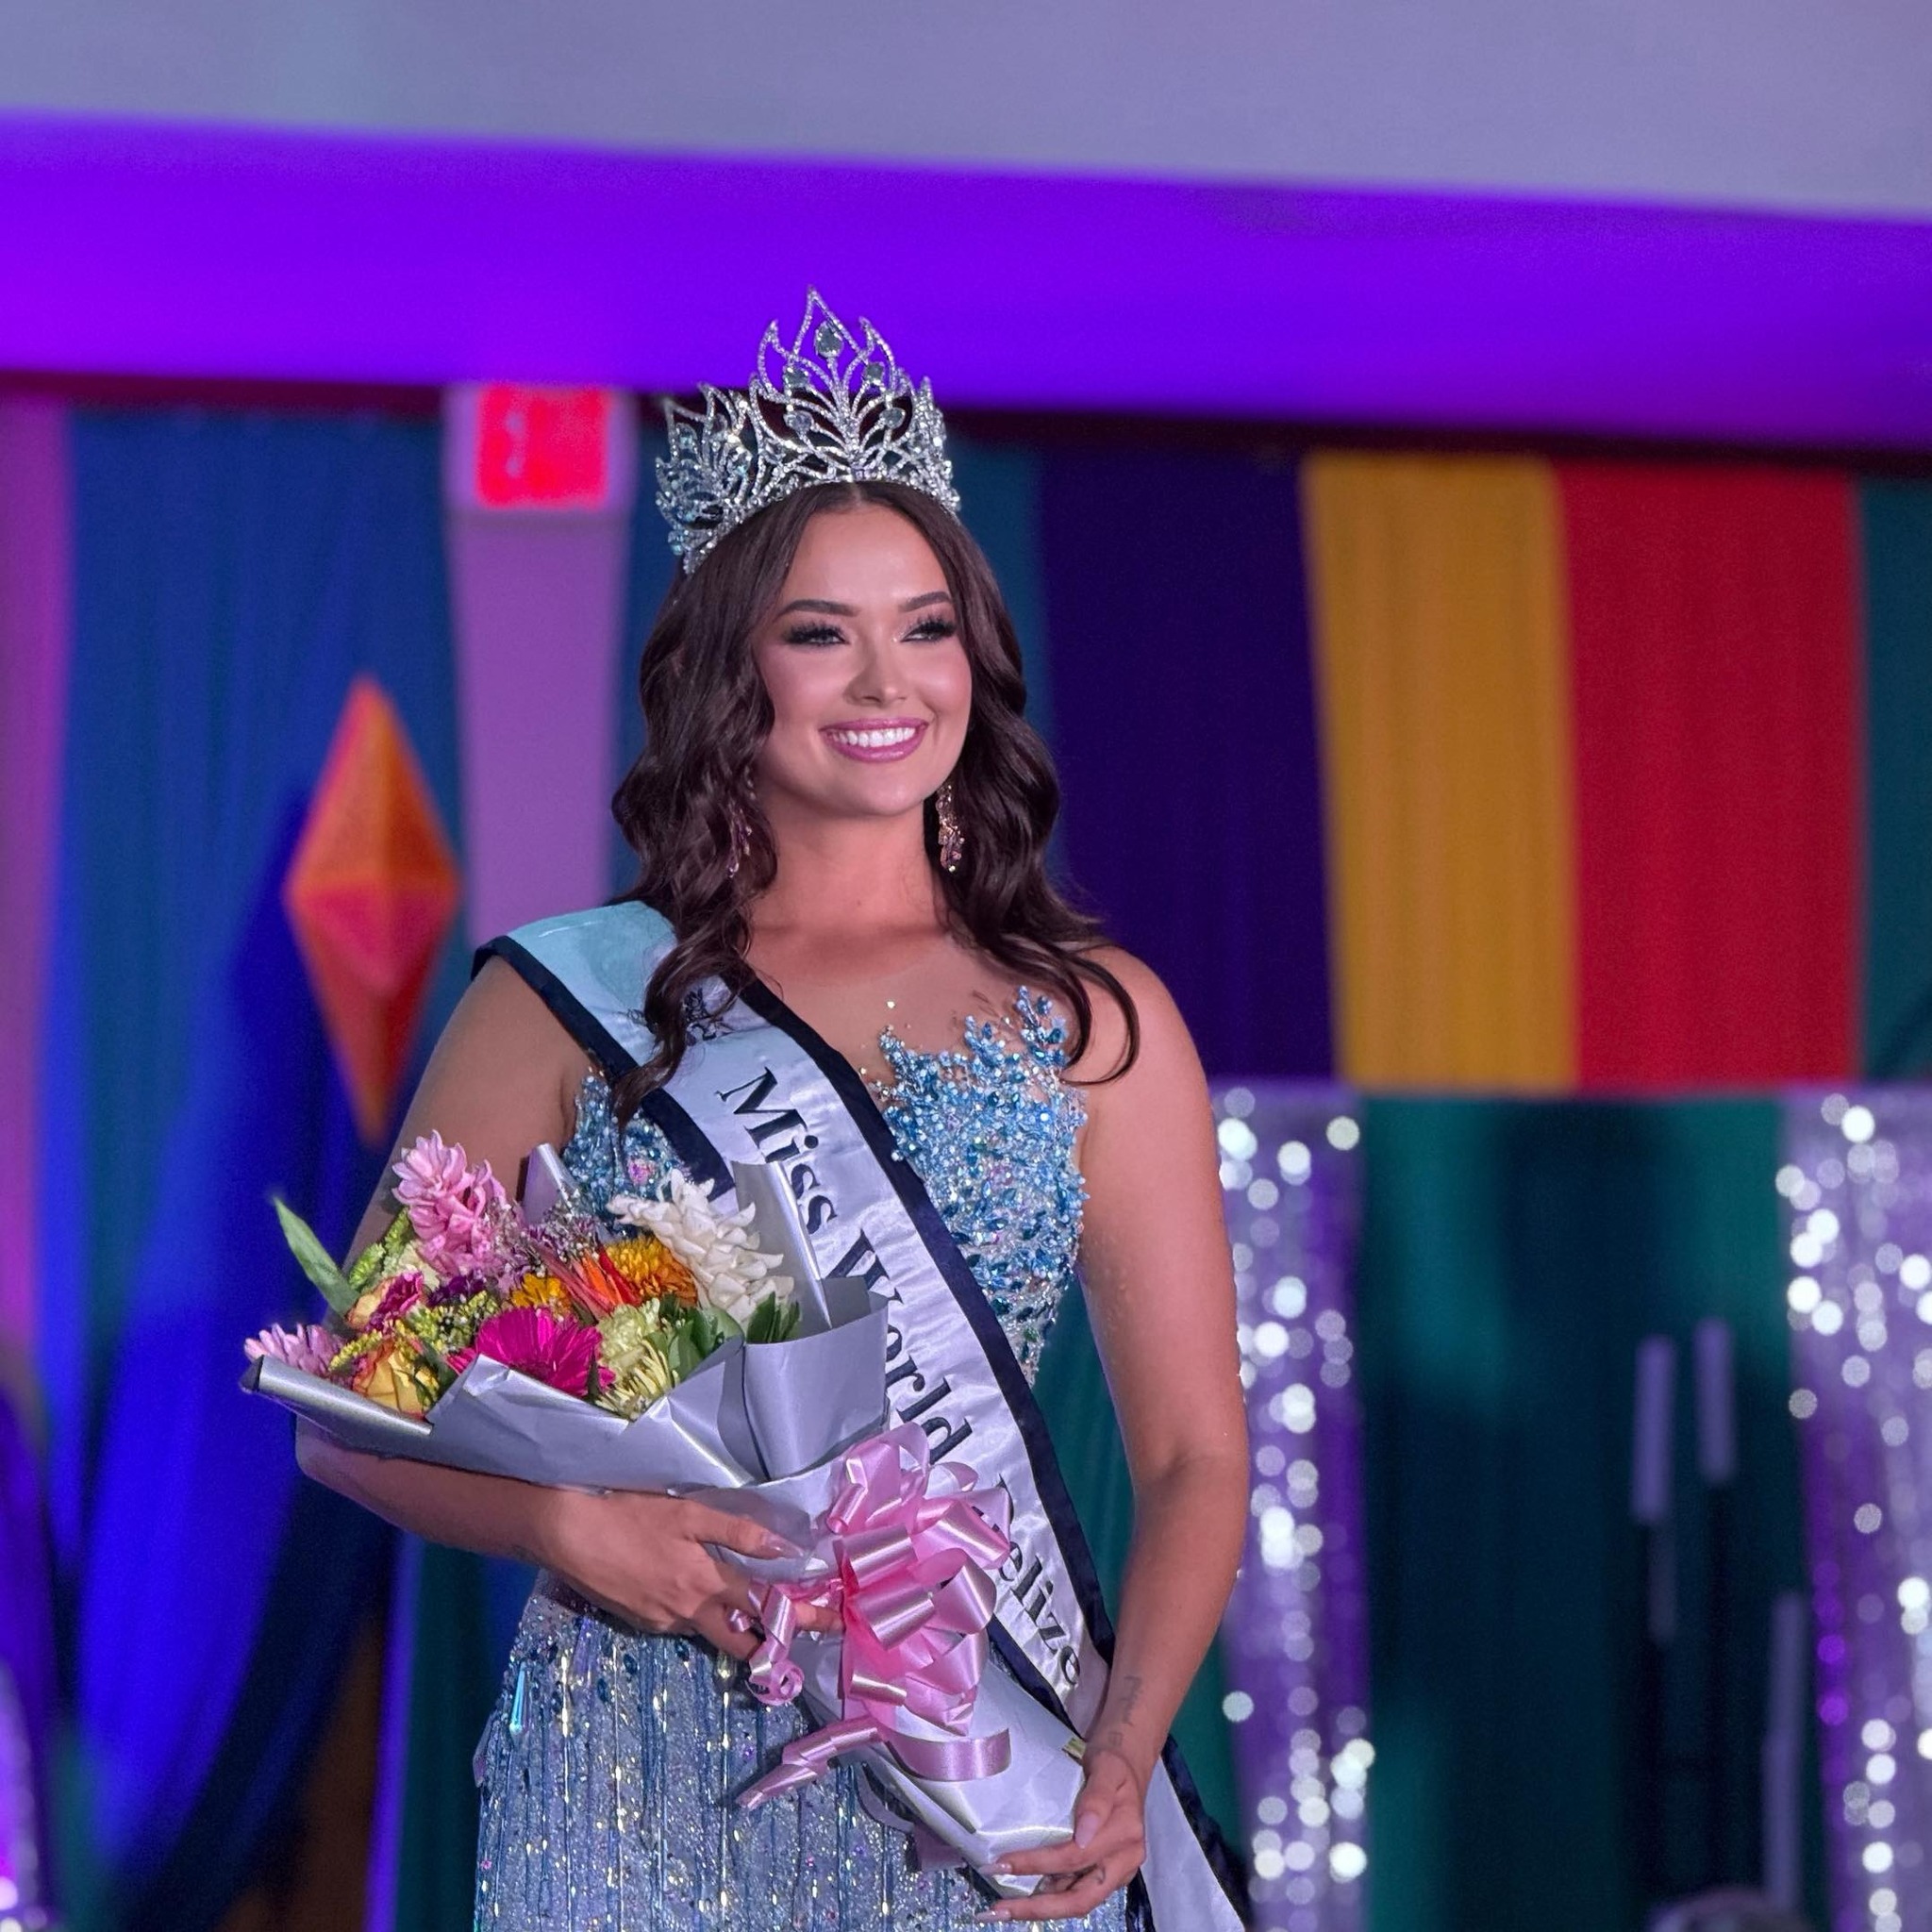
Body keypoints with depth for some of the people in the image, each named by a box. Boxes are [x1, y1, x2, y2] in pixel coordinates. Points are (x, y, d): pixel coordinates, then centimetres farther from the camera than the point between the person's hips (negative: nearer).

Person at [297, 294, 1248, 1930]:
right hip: (648, 1776, -1)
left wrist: (1126, 1758, -12)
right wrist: (562, 1526, -16)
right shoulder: (566, 1004, 2)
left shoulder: (1097, 1022, 4)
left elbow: (1194, 1455, 3)